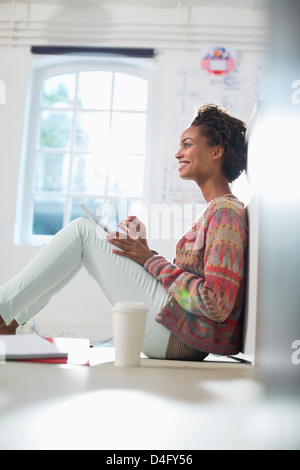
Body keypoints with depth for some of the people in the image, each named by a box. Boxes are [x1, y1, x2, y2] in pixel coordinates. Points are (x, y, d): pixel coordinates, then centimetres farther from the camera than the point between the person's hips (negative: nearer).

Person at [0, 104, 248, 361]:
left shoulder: (226, 211, -12)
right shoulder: (214, 210, 18)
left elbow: (217, 305, -22)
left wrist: (151, 261, -14)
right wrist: (144, 250, 1)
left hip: (181, 337, -10)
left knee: (82, 230, -9)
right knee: (84, 230, 10)